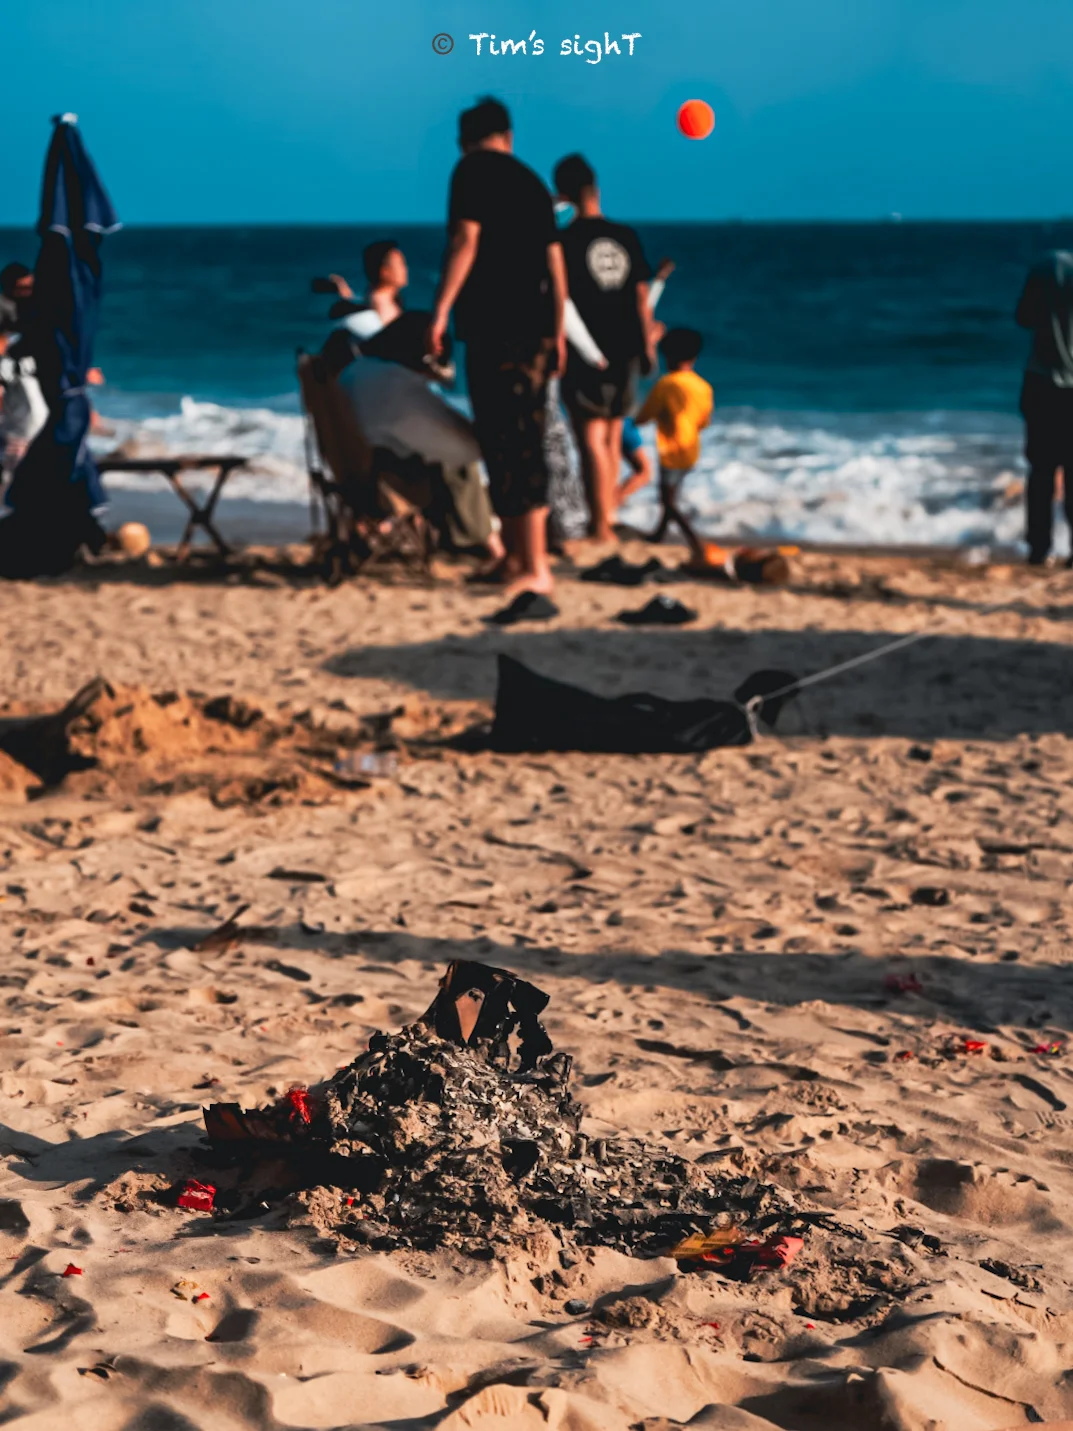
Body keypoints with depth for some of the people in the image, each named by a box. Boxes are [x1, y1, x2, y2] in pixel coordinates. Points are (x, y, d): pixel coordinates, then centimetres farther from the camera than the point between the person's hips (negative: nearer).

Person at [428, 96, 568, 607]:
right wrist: (558, 332, 23)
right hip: (536, 329, 7)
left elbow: (466, 240, -14)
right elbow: (555, 261, 17)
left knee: (507, 447, -9)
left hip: (494, 326, -7)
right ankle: (518, 557, 23)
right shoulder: (530, 181, 17)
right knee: (526, 444, 15)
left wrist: (440, 311, -14)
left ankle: (534, 571, -15)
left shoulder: (472, 172, -2)